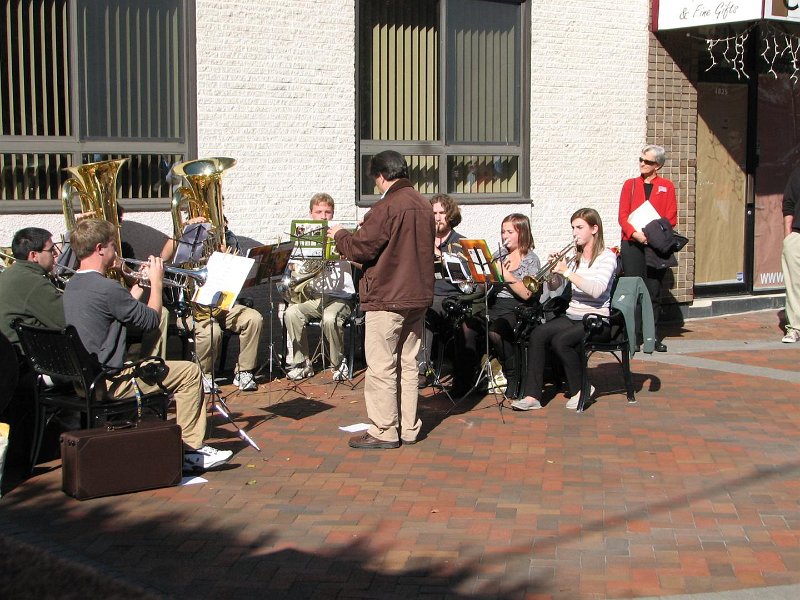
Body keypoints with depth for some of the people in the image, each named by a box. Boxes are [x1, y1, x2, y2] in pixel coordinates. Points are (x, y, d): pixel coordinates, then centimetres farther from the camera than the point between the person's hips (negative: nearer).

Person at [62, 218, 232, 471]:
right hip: (110, 382, -10)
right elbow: (151, 320, -11)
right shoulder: (106, 288, -22)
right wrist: (156, 281, 2)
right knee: (190, 371, -2)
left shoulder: (71, 286, 9)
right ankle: (191, 449, 3)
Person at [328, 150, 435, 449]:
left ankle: (384, 431, 3)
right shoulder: (423, 205, 11)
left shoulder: (386, 207, -16)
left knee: (381, 367, -1)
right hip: (418, 296, 8)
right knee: (407, 364, 14)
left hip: (387, 298, -8)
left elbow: (362, 248, -16)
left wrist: (340, 234, 3)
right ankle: (408, 428, 19)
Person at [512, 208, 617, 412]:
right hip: (572, 316, 6)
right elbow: (552, 286, 12)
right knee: (537, 334, -21)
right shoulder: (574, 258, 16)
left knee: (560, 340, -30)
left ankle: (581, 389, -8)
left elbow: (596, 290, -21)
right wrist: (553, 270, -7)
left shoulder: (607, 257, -4)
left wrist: (567, 272, -21)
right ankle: (533, 395, -25)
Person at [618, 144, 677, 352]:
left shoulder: (666, 186, 8)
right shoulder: (630, 184, 11)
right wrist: (635, 233, -15)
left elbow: (671, 218, 1)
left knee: (654, 292, 2)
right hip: (632, 244, 1)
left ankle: (654, 337, 8)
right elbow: (623, 215, 3)